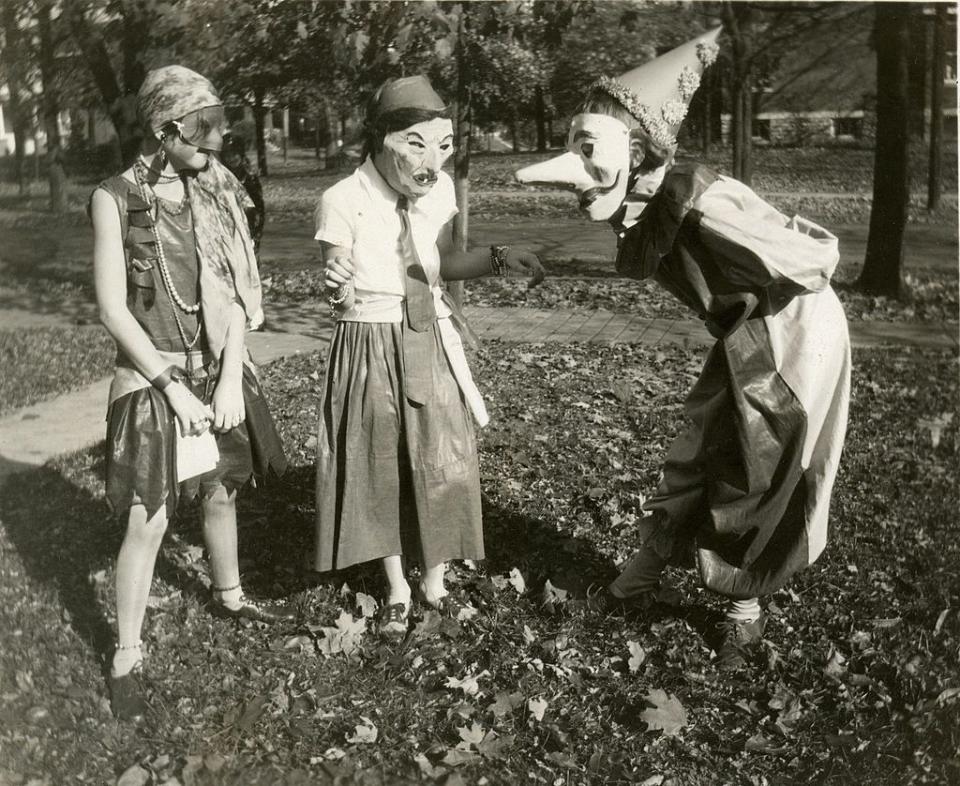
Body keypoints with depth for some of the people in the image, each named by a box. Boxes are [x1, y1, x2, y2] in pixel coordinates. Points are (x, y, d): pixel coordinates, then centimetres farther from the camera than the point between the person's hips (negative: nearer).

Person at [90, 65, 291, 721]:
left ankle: (230, 597, 42)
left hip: (218, 370, 5)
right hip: (153, 375, -5)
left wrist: (230, 378, -8)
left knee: (222, 492, 19)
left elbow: (235, 292, 1)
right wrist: (174, 389, -15)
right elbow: (114, 310, -13)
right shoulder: (116, 199, -12)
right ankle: (127, 659, 10)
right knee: (148, 520, -4)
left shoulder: (215, 192, 1)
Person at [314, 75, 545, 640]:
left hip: (432, 344, 3)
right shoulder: (344, 202, -18)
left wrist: (498, 259, -8)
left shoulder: (441, 190, -7)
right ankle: (397, 588, 31)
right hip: (370, 348, -3)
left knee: (443, 465, 8)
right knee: (380, 469, 11)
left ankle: (434, 581, 32)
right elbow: (341, 299, -12)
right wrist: (341, 291, -35)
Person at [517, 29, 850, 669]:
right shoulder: (639, 207, -11)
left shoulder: (700, 203, -32)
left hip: (795, 335, -7)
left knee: (766, 479, 6)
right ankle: (642, 577, 30)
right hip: (744, 340, 7)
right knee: (698, 460, 15)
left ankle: (746, 610, 26)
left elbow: (818, 258, -26)